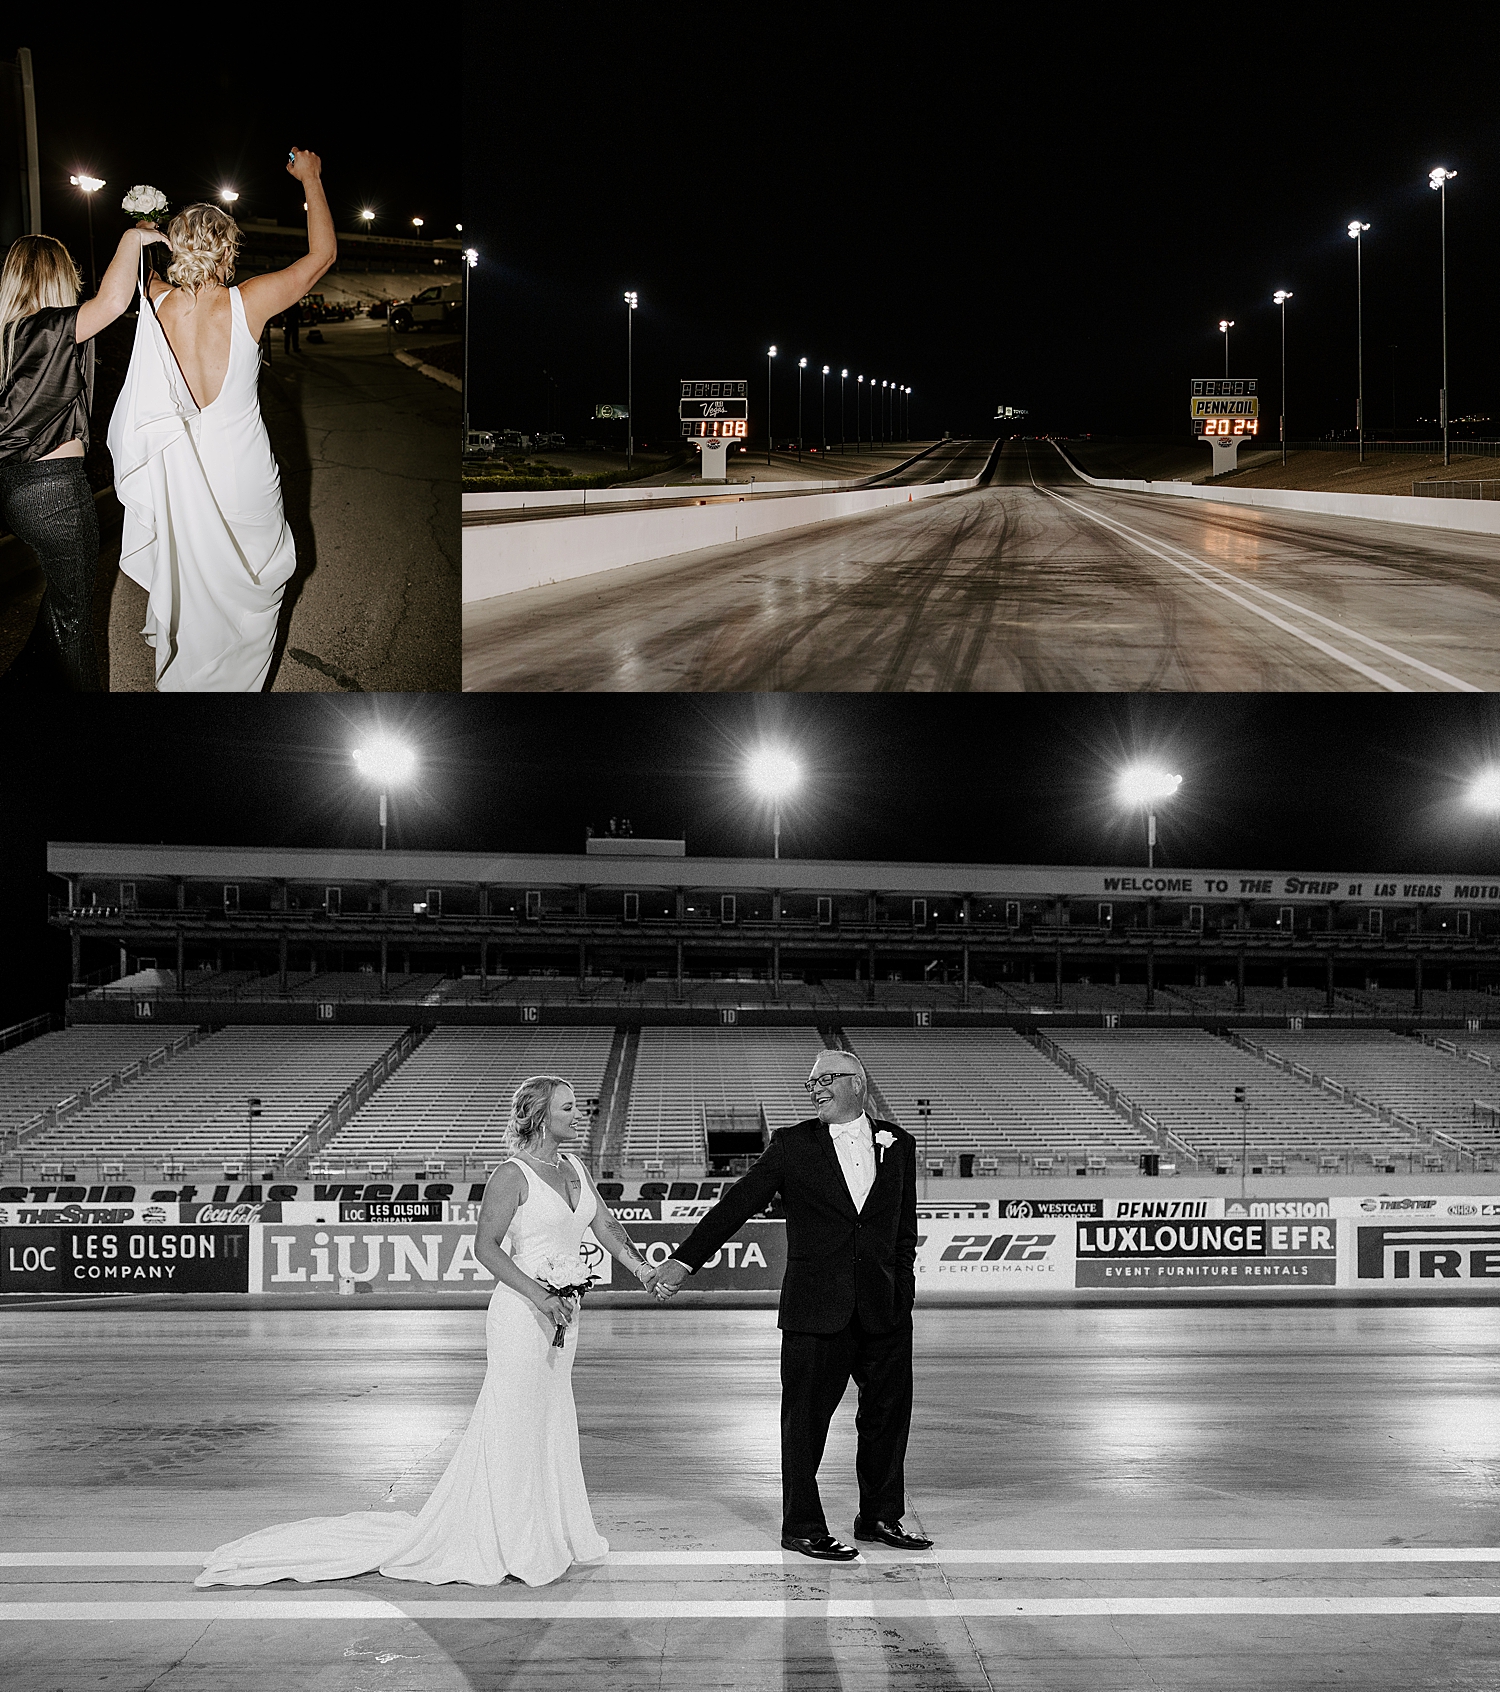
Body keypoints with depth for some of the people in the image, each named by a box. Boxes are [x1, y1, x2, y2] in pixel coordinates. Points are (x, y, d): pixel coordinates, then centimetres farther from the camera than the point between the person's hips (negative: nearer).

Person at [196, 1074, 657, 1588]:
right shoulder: (512, 1176, -15)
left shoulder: (574, 1169, 9)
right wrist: (537, 1294, -24)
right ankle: (496, 1543, 11)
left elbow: (605, 1227, 12)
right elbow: (486, 1245, -17)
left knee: (549, 1426, 16)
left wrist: (641, 1267, -1)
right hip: (521, 1314, -8)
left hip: (560, 1315, 8)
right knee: (511, 1430, 0)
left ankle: (545, 1535, 28)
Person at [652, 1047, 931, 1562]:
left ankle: (881, 1517, 28)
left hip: (884, 1307, 3)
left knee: (888, 1413, 11)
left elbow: (904, 1227, 14)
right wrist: (684, 1260, -9)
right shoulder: (792, 1145, 0)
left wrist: (902, 1287, 9)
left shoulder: (898, 1145, 8)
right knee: (805, 1419, 3)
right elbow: (739, 1203, -3)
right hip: (816, 1308, -3)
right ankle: (803, 1528, 15)